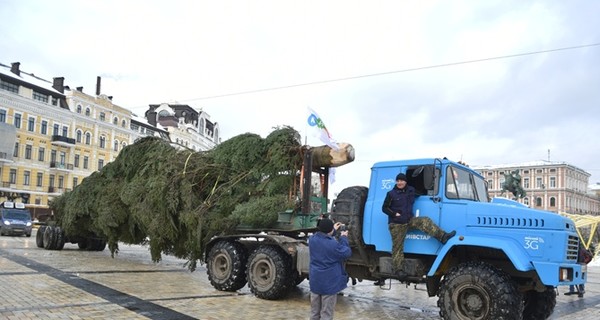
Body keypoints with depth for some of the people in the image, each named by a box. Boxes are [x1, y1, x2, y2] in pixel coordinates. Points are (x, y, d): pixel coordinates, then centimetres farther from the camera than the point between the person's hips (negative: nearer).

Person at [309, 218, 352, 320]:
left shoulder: (312, 239, -3)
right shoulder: (334, 244, -23)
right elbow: (347, 253, -7)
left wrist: (334, 230, 22)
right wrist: (343, 238, 3)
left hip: (315, 281, 6)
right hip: (329, 282, -6)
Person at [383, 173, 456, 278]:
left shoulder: (411, 190, 6)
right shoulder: (391, 194, -8)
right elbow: (384, 208, -5)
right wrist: (394, 214, -17)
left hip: (409, 220, 4)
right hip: (396, 224, -4)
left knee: (424, 221, -19)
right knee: (398, 247, -2)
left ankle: (442, 236, -24)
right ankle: (397, 269, 2)